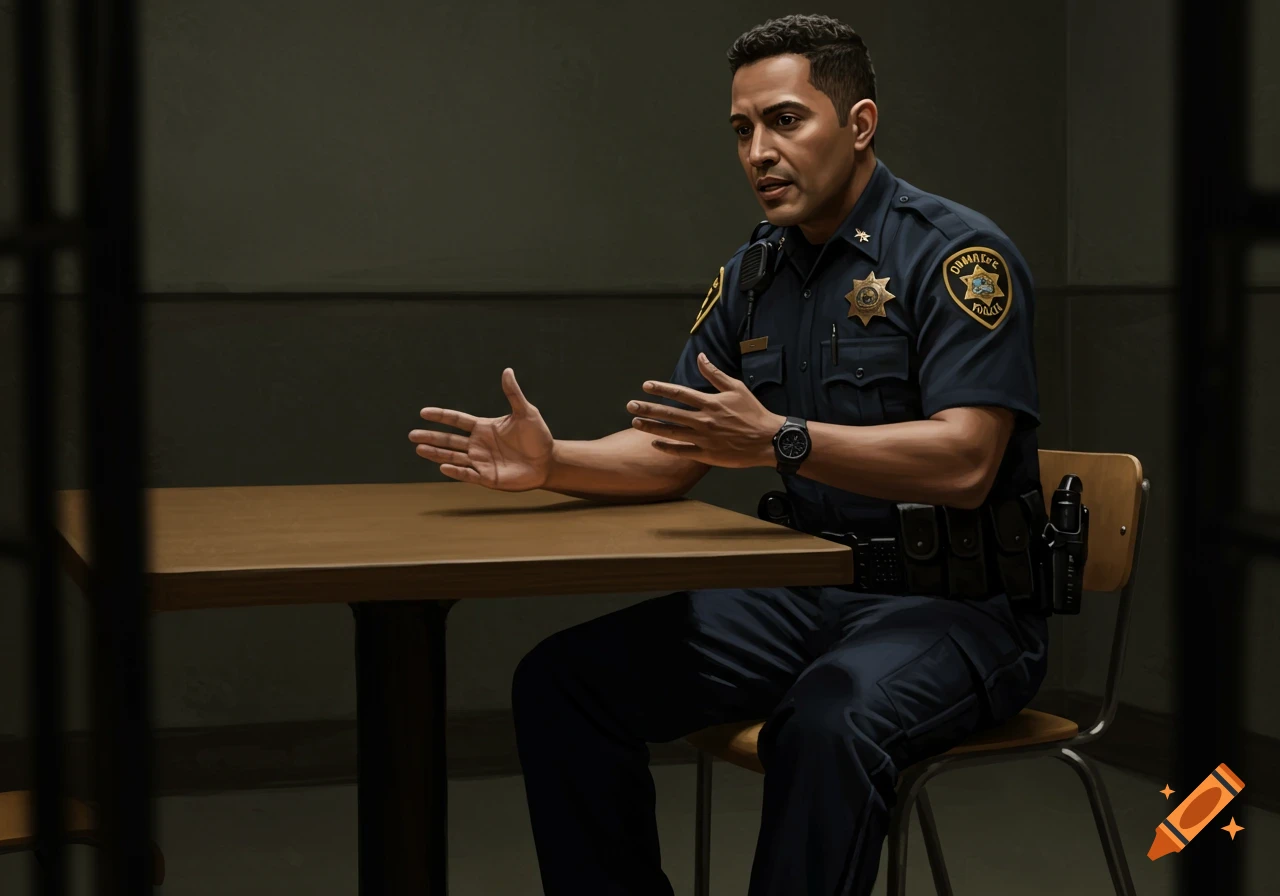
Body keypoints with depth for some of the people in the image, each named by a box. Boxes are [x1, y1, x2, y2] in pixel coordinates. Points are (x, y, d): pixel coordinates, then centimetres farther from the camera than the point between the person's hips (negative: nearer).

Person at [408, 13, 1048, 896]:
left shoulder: (956, 254, -12)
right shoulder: (754, 276, 11)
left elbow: (965, 462, -23)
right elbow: (671, 457, 11)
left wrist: (779, 440, -33)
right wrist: (550, 462, -8)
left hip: (956, 602, -7)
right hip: (808, 591, 7)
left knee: (827, 721, -38)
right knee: (564, 681, -7)